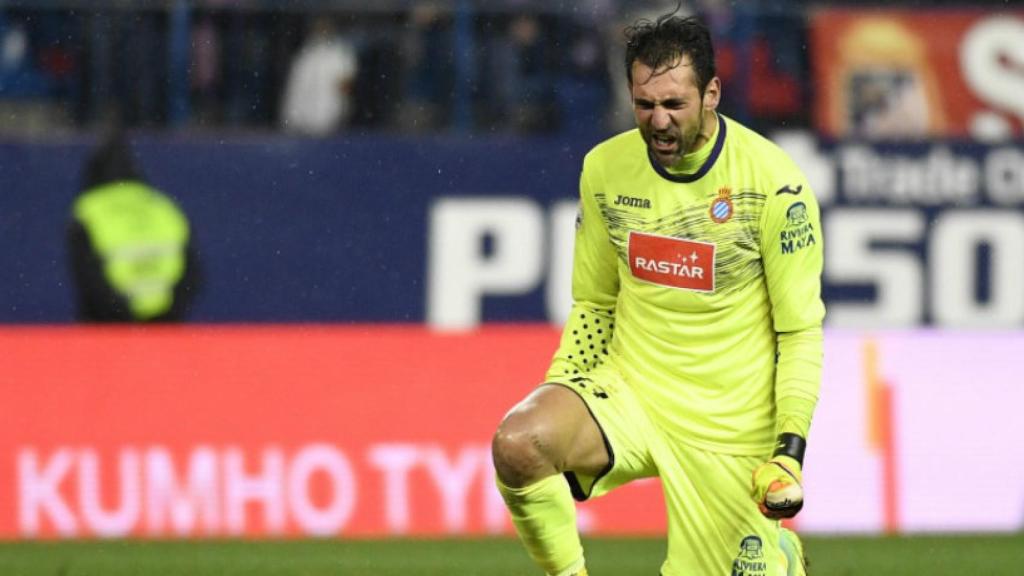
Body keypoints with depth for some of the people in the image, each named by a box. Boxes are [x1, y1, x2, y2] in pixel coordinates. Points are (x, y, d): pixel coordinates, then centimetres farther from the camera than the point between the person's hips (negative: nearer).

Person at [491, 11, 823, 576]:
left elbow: (801, 332, -6)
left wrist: (790, 453, -15)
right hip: (627, 394, 2)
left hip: (731, 432, -2)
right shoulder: (605, 169, 1)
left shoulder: (773, 181, -11)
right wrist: (556, 398, 0)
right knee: (517, 444, -29)